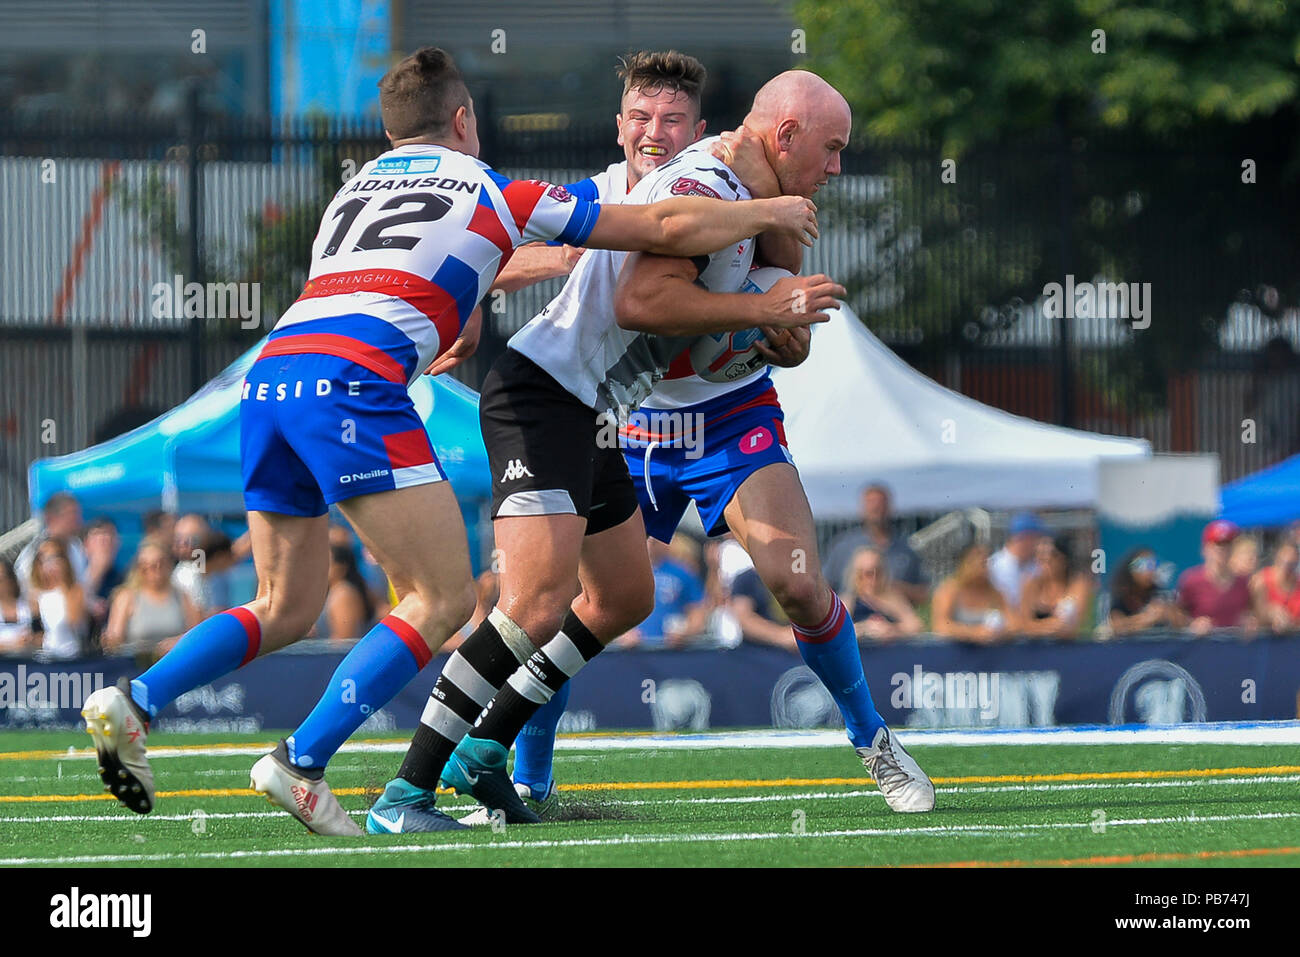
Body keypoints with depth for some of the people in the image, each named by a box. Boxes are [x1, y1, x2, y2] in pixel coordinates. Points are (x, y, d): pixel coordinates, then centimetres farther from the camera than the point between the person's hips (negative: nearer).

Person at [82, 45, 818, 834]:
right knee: (445, 599, -1)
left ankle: (136, 702, -1)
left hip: (269, 375, 7)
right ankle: (302, 764, -12)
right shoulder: (496, 193, 15)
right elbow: (670, 228, 20)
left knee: (285, 610, 19)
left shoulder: (357, 187, 30)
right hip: (351, 380, -7)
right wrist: (767, 213, 33)